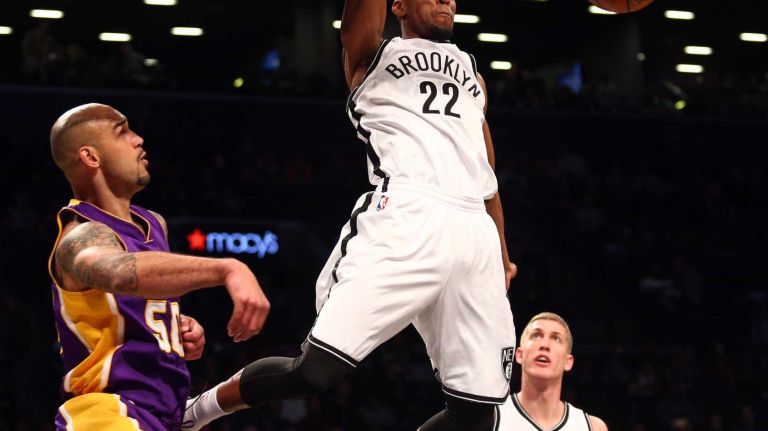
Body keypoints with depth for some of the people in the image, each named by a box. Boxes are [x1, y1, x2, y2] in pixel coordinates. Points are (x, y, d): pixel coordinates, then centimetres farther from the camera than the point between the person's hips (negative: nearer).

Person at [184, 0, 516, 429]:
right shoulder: (375, 53, 17)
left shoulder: (471, 73, 30)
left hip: (473, 233, 5)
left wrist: (501, 253, 27)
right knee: (317, 370, -17)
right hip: (404, 219, -5)